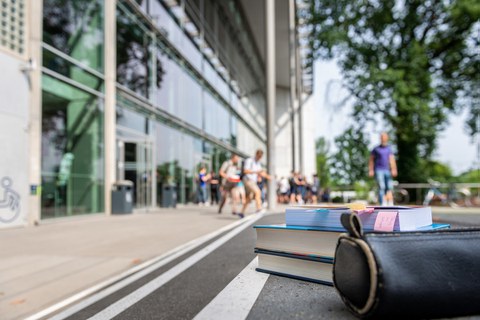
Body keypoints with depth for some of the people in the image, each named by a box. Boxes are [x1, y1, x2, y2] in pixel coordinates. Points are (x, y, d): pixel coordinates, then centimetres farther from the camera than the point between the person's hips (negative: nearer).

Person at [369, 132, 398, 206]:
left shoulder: (389, 149, 12)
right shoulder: (376, 149, 6)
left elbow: (392, 160, 0)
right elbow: (371, 160, 8)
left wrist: (394, 170, -14)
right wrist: (371, 170, -2)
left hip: (387, 171, 3)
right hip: (378, 170, -3)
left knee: (389, 187, -4)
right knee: (381, 187, -13)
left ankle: (390, 204, 0)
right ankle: (383, 204, -14)